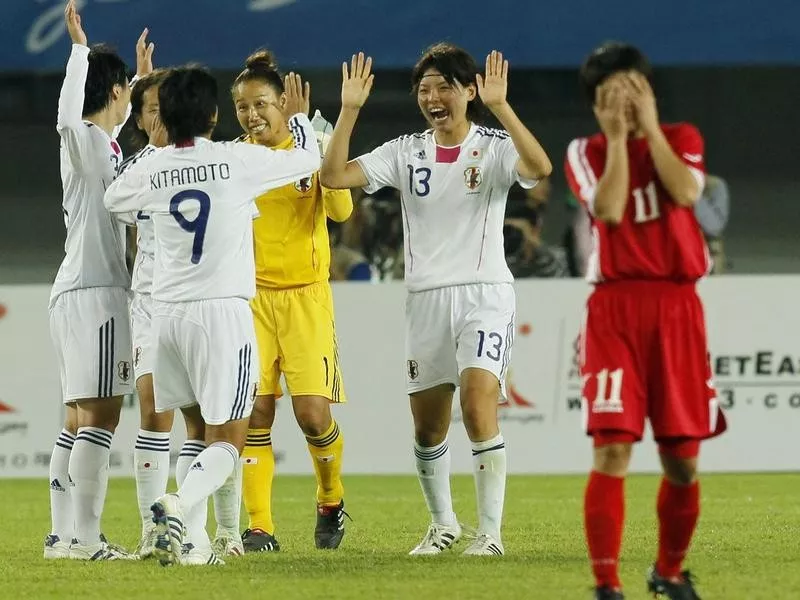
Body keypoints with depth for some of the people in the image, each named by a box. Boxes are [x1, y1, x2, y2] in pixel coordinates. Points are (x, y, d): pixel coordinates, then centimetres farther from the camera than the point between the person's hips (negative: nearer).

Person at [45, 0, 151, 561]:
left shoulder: (102, 143, 17)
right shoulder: (84, 140, -10)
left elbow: (116, 121, 43)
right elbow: (69, 118, -35)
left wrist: (143, 78, 52)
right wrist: (79, 49, -37)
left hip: (75, 291, 10)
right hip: (94, 290, -10)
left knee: (81, 418, 9)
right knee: (100, 412, -13)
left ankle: (63, 534, 9)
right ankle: (85, 537, -18)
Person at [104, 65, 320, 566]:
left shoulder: (153, 169, 3)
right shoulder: (238, 160, -6)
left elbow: (112, 199, 25)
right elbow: (309, 160, 8)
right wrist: (299, 117, 28)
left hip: (168, 313, 4)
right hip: (223, 311, -4)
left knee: (203, 431, 19)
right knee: (228, 442, -2)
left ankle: (193, 541, 10)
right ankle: (179, 507, -29)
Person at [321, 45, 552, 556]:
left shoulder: (495, 147, -4)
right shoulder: (405, 153, 7)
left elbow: (540, 168, -26)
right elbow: (334, 176, -3)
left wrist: (499, 106, -30)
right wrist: (350, 111, -11)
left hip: (485, 293, -4)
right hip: (426, 298, 4)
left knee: (479, 404, -21)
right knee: (427, 426, 8)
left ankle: (490, 532, -16)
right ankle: (444, 524, 30)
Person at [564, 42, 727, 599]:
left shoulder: (681, 138, 9)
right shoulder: (586, 152, 4)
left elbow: (685, 191, -13)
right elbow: (609, 209, -15)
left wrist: (648, 127, -9)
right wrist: (616, 137, -10)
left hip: (677, 307, 2)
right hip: (615, 307, -2)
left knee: (683, 460, 6)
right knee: (613, 450, -14)